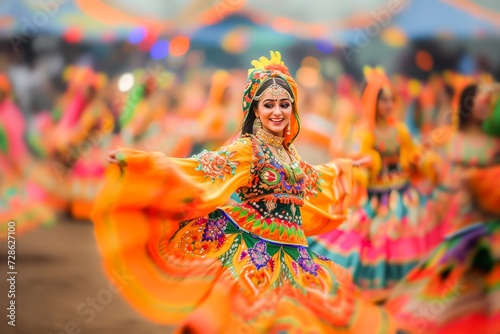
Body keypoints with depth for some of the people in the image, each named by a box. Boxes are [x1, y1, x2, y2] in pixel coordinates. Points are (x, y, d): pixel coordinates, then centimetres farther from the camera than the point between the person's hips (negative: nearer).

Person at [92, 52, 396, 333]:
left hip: (291, 257, 7)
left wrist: (340, 169, 50)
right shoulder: (244, 151, -9)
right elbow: (200, 169, -21)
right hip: (257, 258, -7)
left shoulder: (288, 153, 12)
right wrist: (142, 163, -33)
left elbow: (311, 179, 34)